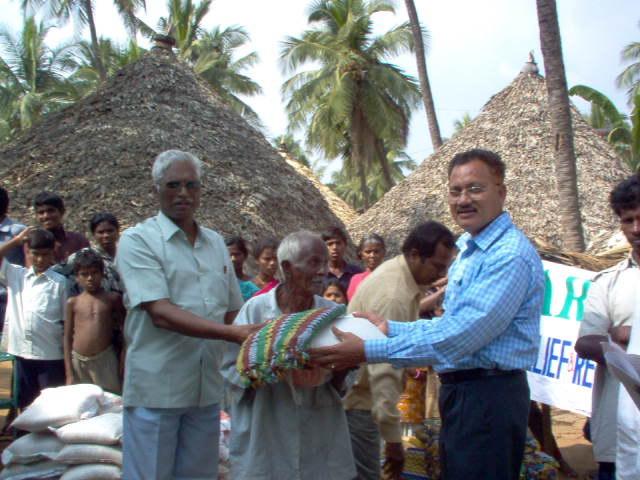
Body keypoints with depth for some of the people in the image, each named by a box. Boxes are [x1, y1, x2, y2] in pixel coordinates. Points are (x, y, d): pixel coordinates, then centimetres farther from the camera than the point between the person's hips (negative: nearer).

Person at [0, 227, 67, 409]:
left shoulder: (59, 282, -3)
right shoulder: (15, 275, 8)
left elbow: (67, 320, -3)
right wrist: (16, 240, 2)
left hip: (51, 355, -3)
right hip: (22, 353, 3)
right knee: (25, 406, 12)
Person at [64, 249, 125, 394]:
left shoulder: (113, 299, 2)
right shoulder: (73, 302, 4)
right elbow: (67, 338, 5)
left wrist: (123, 364, 0)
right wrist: (68, 373, 2)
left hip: (105, 360, -1)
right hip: (78, 361, 1)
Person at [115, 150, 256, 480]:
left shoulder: (215, 242, 12)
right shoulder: (138, 240, -8)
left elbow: (232, 311, 17)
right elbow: (160, 313, -19)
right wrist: (234, 333, -26)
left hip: (207, 387, 6)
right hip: (156, 387, -5)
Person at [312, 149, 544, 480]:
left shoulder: (511, 254, -19)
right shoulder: (467, 250, 14)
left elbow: (461, 335, -27)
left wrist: (369, 351, -26)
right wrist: (390, 327, 6)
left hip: (490, 396, -10)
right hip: (460, 391, 10)